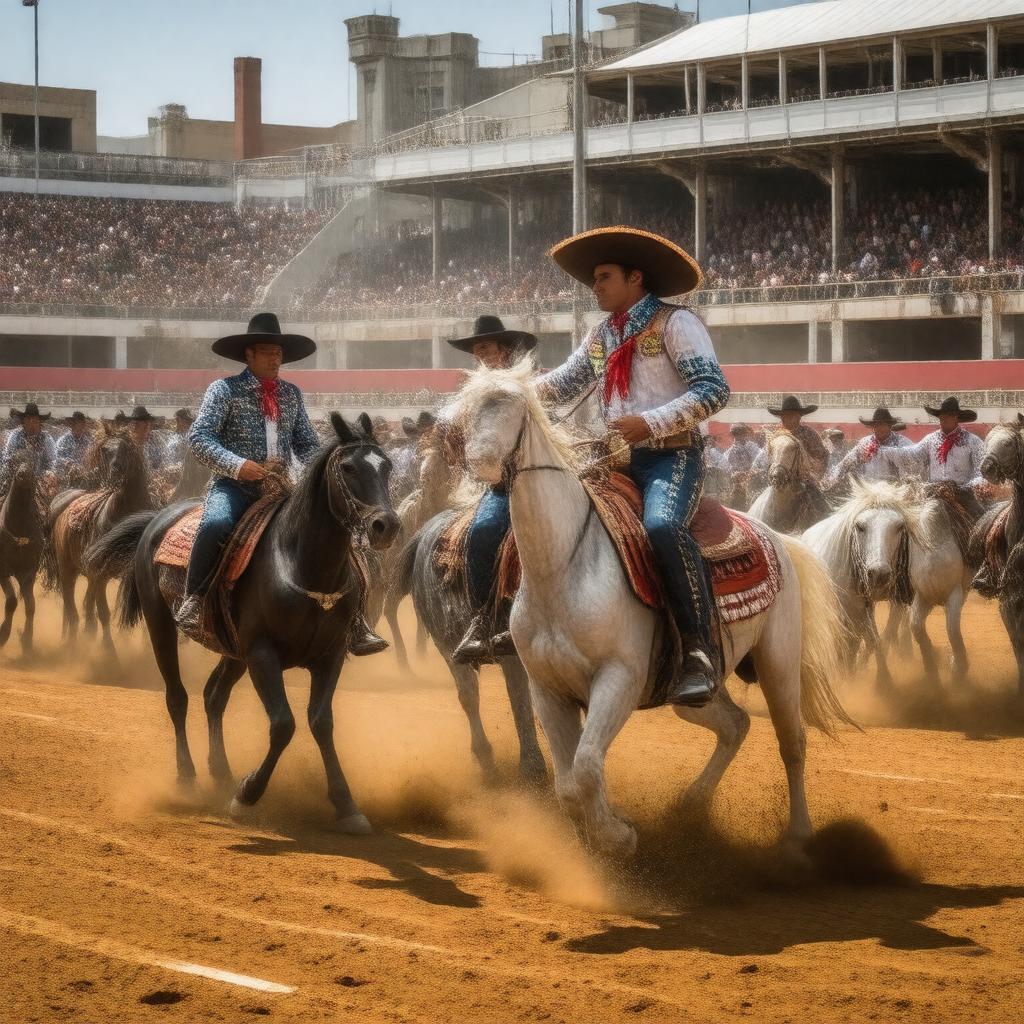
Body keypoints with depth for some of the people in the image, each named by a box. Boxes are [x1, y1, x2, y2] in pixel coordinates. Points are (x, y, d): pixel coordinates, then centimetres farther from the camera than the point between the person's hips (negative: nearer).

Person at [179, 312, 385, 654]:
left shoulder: (292, 394, 14)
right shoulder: (225, 390, -2)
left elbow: (307, 444, 17)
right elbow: (198, 437, -10)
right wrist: (236, 465, -24)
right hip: (235, 487, -5)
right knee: (215, 525, -37)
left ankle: (353, 625, -2)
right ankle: (194, 600, -19)